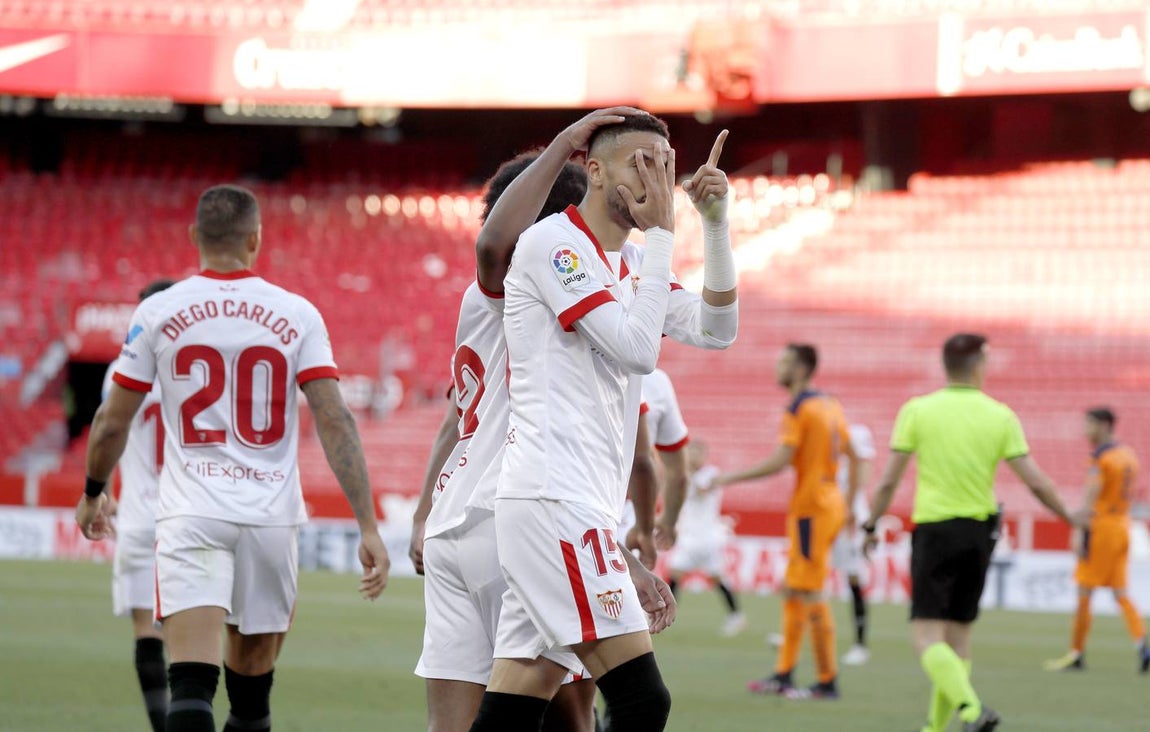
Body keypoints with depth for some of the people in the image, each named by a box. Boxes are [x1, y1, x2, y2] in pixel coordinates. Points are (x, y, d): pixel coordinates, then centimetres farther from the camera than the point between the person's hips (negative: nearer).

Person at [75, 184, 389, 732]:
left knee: (191, 687, -13)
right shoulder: (297, 315, 2)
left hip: (191, 515, -2)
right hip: (271, 516, 2)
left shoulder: (158, 313, 1)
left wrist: (92, 493, 27)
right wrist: (368, 528, -6)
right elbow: (335, 422, -6)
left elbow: (112, 422, 8)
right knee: (252, 681, 17)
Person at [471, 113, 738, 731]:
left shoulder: (634, 263, 20)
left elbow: (716, 330, 13)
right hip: (552, 499, -9)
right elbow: (638, 349, -14)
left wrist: (715, 221, 6)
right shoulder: (553, 243, -7)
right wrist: (662, 232, -9)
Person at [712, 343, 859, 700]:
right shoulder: (830, 404, 13)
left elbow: (780, 461, -21)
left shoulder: (799, 408, -13)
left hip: (811, 507, -9)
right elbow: (853, 456, 17)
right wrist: (852, 504, 25)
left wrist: (730, 479, -15)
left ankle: (828, 681, -4)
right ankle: (783, 675, 17)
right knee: (792, 590, 14)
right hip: (831, 502, 9)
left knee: (811, 595, -6)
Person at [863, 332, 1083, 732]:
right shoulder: (1001, 417, -1)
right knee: (958, 637, 15)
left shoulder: (917, 411, -5)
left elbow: (888, 481, -5)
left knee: (927, 637, -6)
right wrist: (1070, 518, 13)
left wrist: (871, 526, 9)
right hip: (980, 532, 3)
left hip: (934, 532, -3)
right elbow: (1036, 481, -3)